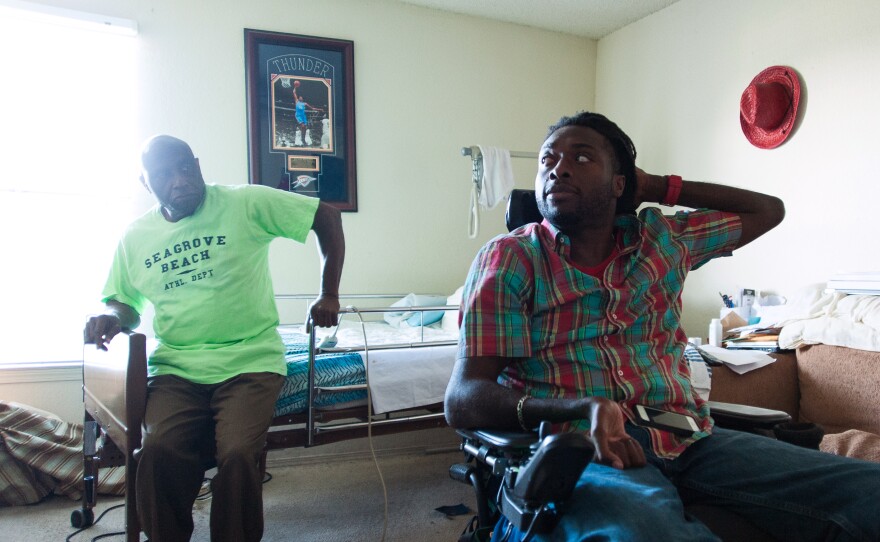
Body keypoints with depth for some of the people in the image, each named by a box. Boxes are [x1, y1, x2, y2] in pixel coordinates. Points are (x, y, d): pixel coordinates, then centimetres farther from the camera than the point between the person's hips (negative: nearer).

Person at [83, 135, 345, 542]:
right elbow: (126, 303, 23)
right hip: (175, 369, 3)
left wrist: (329, 295, -2)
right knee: (158, 451, -26)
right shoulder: (135, 236, 12)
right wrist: (112, 318, -3)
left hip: (249, 362, -2)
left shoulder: (246, 203, -1)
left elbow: (327, 217, 2)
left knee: (238, 454, -28)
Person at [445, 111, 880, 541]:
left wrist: (657, 187, 21)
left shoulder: (663, 238, 16)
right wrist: (584, 407, -26)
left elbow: (768, 210, 32)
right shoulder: (510, 258, 1)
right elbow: (462, 400, -9)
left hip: (688, 441, 6)